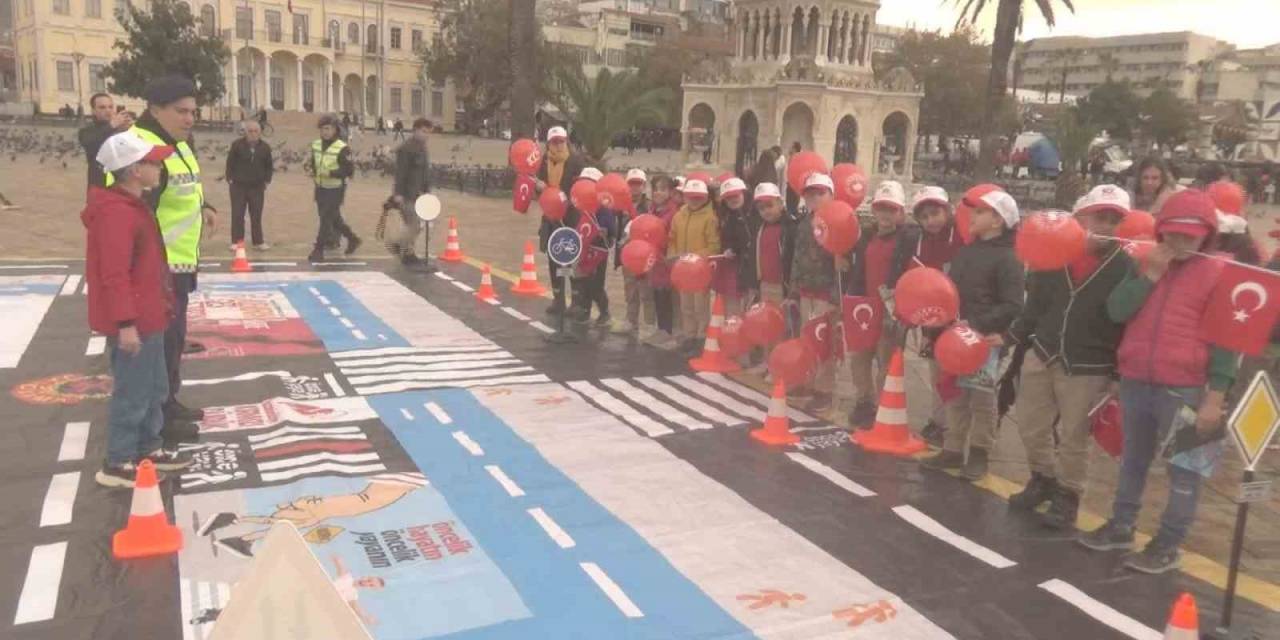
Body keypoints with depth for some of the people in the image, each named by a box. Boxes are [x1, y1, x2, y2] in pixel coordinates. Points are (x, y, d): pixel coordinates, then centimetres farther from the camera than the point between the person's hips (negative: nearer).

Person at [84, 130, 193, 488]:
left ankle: (149, 449, 32)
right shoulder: (116, 213, -20)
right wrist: (126, 323, -24)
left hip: (148, 318, 10)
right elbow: (115, 274, -24)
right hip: (132, 323, -10)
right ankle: (118, 465, 11)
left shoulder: (134, 206, 13)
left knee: (155, 389, 19)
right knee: (132, 393, -1)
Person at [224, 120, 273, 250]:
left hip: (257, 186, 2)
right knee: (237, 215, 2)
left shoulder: (265, 147, 0)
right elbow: (230, 162, -2)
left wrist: (266, 180, 5)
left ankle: (258, 241, 14)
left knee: (256, 215, 6)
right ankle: (236, 241, 9)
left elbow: (269, 166, 11)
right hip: (238, 186, -2)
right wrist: (230, 179, -5)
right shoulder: (237, 144, -8)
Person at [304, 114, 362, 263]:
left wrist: (331, 173, -26)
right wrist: (310, 169, -4)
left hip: (335, 190, -7)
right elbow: (311, 161, 18)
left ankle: (318, 250, 5)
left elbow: (349, 170, -18)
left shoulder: (342, 148, -16)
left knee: (326, 220, -4)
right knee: (334, 219, 18)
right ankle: (353, 239, 36)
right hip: (320, 188, 7)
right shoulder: (316, 145, 5)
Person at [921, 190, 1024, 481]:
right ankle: (953, 449, 22)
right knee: (956, 396, 12)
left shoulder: (1007, 259, -9)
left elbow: (1012, 306, -15)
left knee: (982, 399, 2)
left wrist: (977, 324, -22)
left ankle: (979, 454, 14)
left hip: (986, 338, -7)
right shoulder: (965, 251, 12)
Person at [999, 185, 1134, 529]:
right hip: (1041, 356, 4)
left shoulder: (1126, 267, -9)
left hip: (1088, 369, -4)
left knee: (1073, 438, 5)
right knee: (1030, 426, 13)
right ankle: (1043, 479, 36)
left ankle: (1067, 496, 25)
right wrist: (1010, 337, 7)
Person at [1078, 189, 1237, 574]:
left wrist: (1215, 396, -12)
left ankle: (1168, 545, 13)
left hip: (1184, 388, -5)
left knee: (1185, 468, 4)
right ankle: (1121, 526, 30)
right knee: (1133, 460, 17)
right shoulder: (1146, 266, 10)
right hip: (1135, 381, 5)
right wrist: (1150, 275, -10)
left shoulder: (1218, 274, -4)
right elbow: (1116, 311, -2)